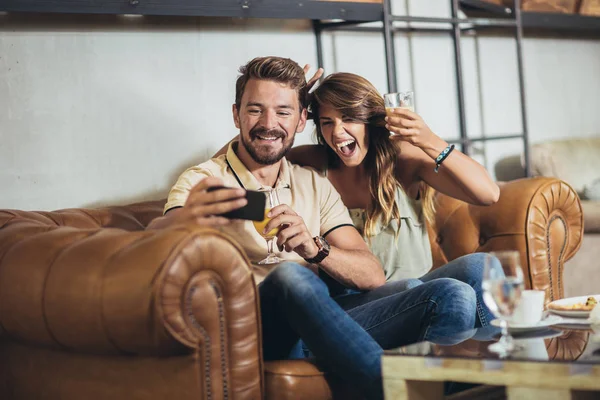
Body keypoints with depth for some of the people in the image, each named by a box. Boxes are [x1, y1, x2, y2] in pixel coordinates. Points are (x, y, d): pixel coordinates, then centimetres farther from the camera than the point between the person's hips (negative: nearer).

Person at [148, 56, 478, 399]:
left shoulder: (316, 186, 19)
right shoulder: (202, 182, 7)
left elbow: (372, 276, 7)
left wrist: (315, 248, -15)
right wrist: (183, 220, -42)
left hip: (323, 332, 4)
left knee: (454, 296, -18)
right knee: (291, 276, -37)